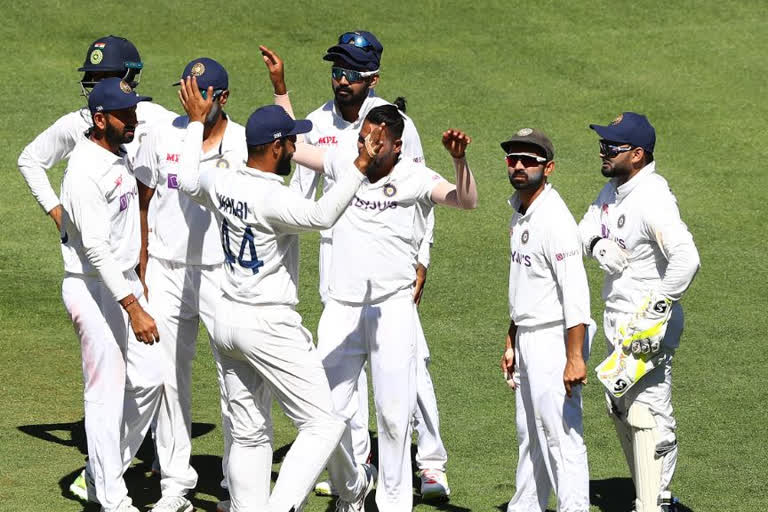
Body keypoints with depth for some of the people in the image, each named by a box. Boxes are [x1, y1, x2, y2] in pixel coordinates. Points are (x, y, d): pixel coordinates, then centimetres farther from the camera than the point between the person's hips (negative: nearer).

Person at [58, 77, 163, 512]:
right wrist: (134, 309, -32)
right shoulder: (85, 173, -22)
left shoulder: (121, 157, 9)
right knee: (107, 392, -4)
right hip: (94, 288, -9)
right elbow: (96, 248, -28)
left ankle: (105, 472, 23)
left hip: (126, 281, 9)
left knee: (149, 379, 10)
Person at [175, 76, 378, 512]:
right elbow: (323, 215, -38)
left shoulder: (221, 184, 2)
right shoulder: (272, 198, -22)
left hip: (227, 317, 9)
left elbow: (188, 180, 25)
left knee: (250, 434, 14)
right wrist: (360, 168, -40)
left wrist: (197, 123, 35)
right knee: (324, 424, -5)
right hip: (270, 325, -9)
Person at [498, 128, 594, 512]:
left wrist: (575, 358, -29)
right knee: (529, 434, 18)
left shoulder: (555, 220, -19)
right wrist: (511, 344, 21)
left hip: (555, 340, -10)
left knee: (561, 435, -9)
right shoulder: (519, 214, 12)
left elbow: (575, 292, -25)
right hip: (528, 341, 10)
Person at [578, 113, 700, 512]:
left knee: (647, 416, -12)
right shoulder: (614, 188, 6)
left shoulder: (652, 199, -24)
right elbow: (587, 226, 17)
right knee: (621, 411, 19)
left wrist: (656, 311, -32)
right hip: (616, 321, 11)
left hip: (648, 326, -11)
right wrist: (597, 243, -7)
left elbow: (686, 258, -35)